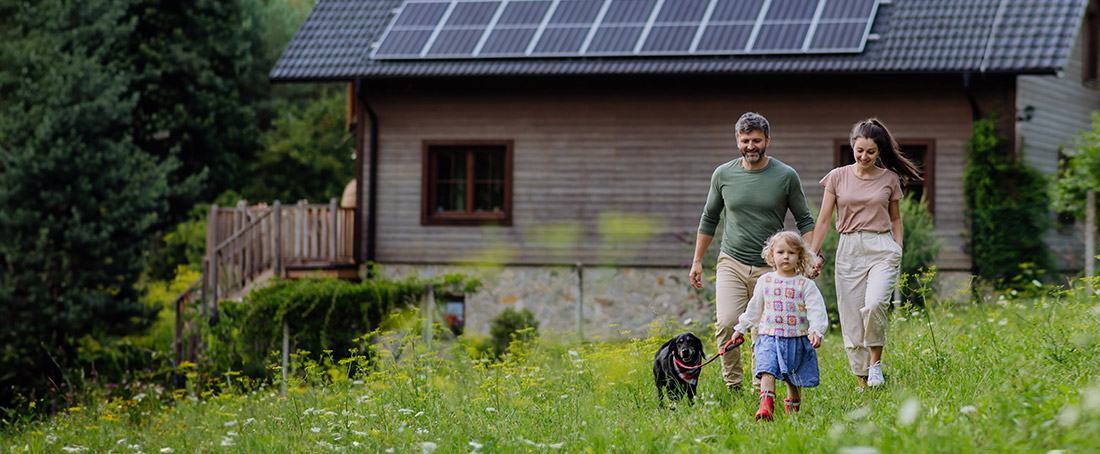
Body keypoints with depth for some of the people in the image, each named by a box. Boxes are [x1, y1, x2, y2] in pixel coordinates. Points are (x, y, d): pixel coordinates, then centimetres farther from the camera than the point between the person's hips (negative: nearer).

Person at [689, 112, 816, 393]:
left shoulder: (786, 176, -1)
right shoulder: (723, 175, 4)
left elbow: (805, 221, 6)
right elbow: (709, 219, 15)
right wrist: (697, 261, 15)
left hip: (770, 268, -1)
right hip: (732, 263, 1)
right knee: (727, 323, -17)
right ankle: (733, 385, -4)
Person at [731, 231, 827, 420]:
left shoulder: (805, 284, 0)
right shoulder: (764, 281, 7)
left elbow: (816, 310, -5)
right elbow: (754, 308, 19)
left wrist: (816, 331, -20)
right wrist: (741, 328, 24)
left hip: (797, 339, 0)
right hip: (769, 336, 0)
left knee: (793, 377, 9)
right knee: (767, 371, -21)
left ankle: (792, 407, 28)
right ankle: (766, 405, -33)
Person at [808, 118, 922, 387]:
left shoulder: (889, 179, 6)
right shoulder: (838, 177, 4)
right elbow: (824, 219, 6)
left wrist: (898, 251, 7)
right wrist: (813, 254, 2)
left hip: (882, 247, -1)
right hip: (849, 250, 1)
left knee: (874, 304, -25)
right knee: (851, 317, -2)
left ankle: (876, 361, -2)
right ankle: (861, 380, 7)